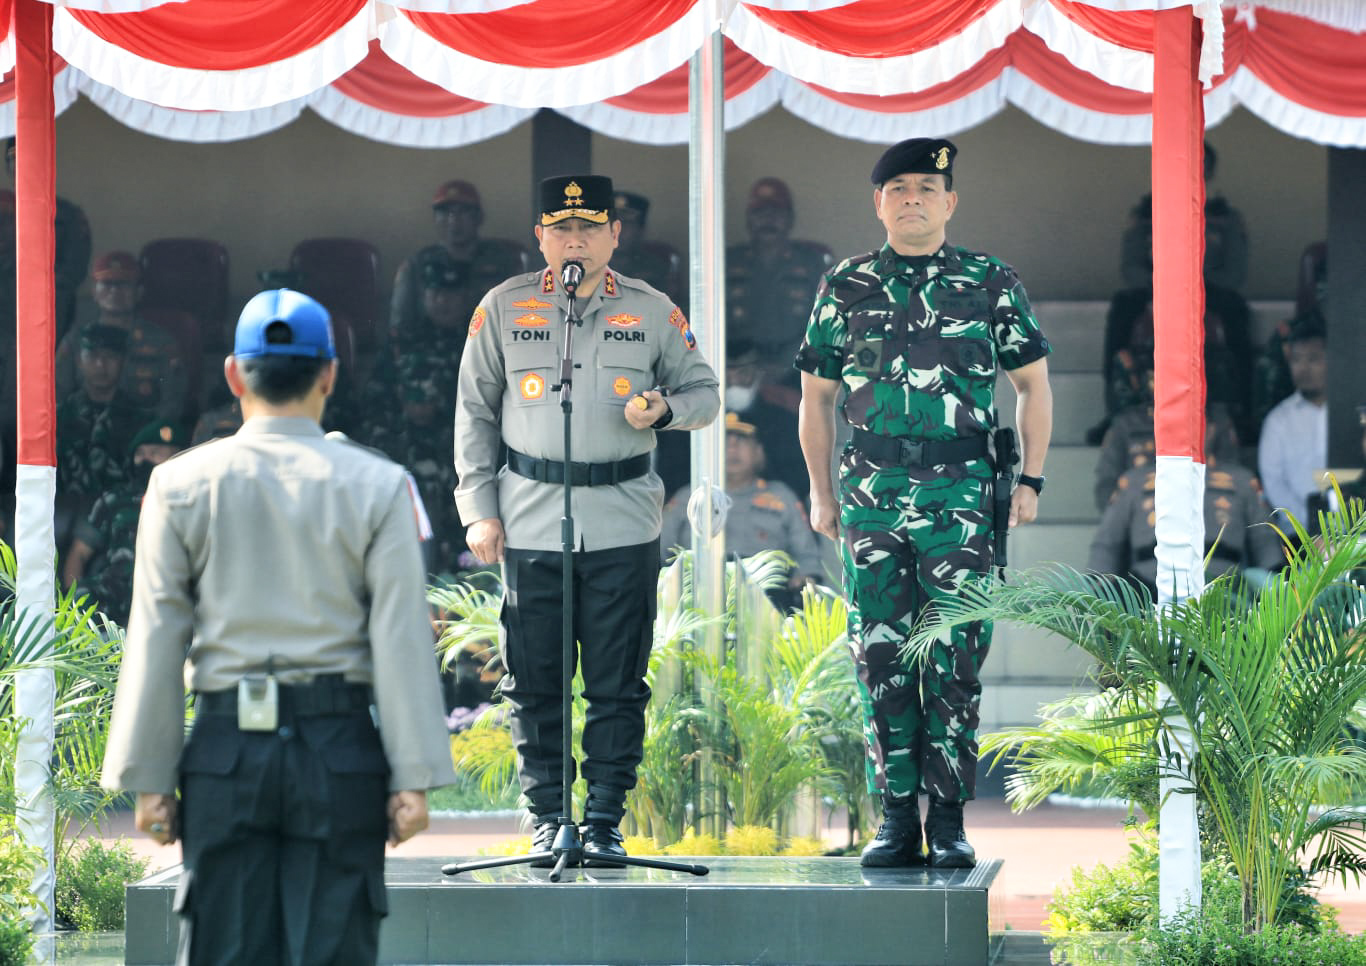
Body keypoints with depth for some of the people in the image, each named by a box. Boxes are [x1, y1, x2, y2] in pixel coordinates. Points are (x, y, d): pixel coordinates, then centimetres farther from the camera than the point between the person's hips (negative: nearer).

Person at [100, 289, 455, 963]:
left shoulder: (181, 484, 3)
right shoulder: (377, 486, 1)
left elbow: (156, 641, 2)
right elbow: (401, 639, -2)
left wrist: (147, 779, 5)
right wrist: (413, 778, -1)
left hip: (225, 752, 1)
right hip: (340, 751, -1)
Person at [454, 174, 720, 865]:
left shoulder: (653, 313, 6)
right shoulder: (503, 309, 7)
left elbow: (704, 392, 15)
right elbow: (474, 414, 11)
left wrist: (665, 410, -9)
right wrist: (479, 509, 4)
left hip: (624, 522, 0)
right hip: (530, 520, 0)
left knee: (617, 684, -1)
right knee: (534, 683, 2)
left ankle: (605, 822, 5)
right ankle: (548, 819, 11)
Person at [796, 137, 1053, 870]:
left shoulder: (991, 284, 5)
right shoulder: (846, 288, 8)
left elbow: (1033, 384, 10)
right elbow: (816, 396, 15)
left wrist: (1031, 480, 2)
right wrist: (821, 492, 9)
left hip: (962, 492, -1)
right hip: (872, 496, 1)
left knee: (956, 659, -3)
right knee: (881, 658, 1)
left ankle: (949, 819, 2)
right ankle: (896, 819, 6)